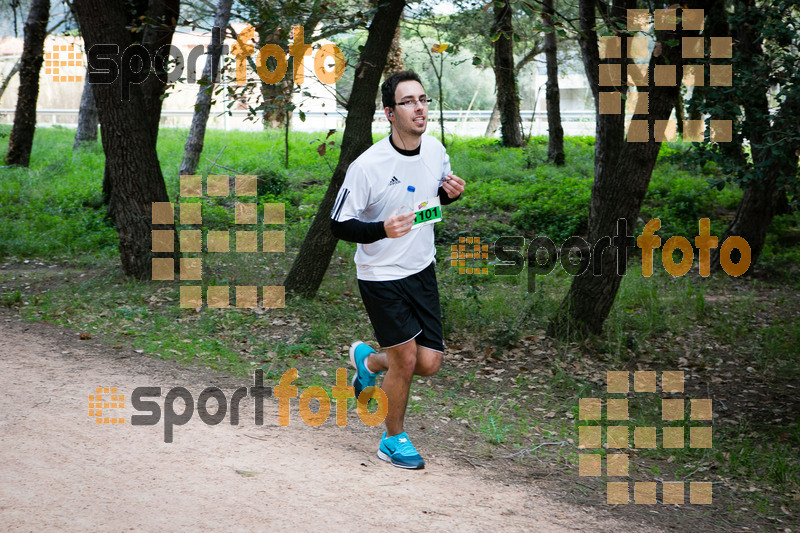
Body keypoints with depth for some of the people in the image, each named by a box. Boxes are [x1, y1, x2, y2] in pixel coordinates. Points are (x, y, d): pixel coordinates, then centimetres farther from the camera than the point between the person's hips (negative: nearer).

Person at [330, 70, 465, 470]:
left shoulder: (436, 151, -4)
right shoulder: (367, 165, -22)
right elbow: (339, 224, -16)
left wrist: (451, 192, -8)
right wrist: (382, 229, -33)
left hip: (421, 271, 6)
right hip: (381, 276, -6)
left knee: (429, 363, 3)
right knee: (405, 360, -4)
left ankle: (368, 359, 35)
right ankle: (393, 440, 21)